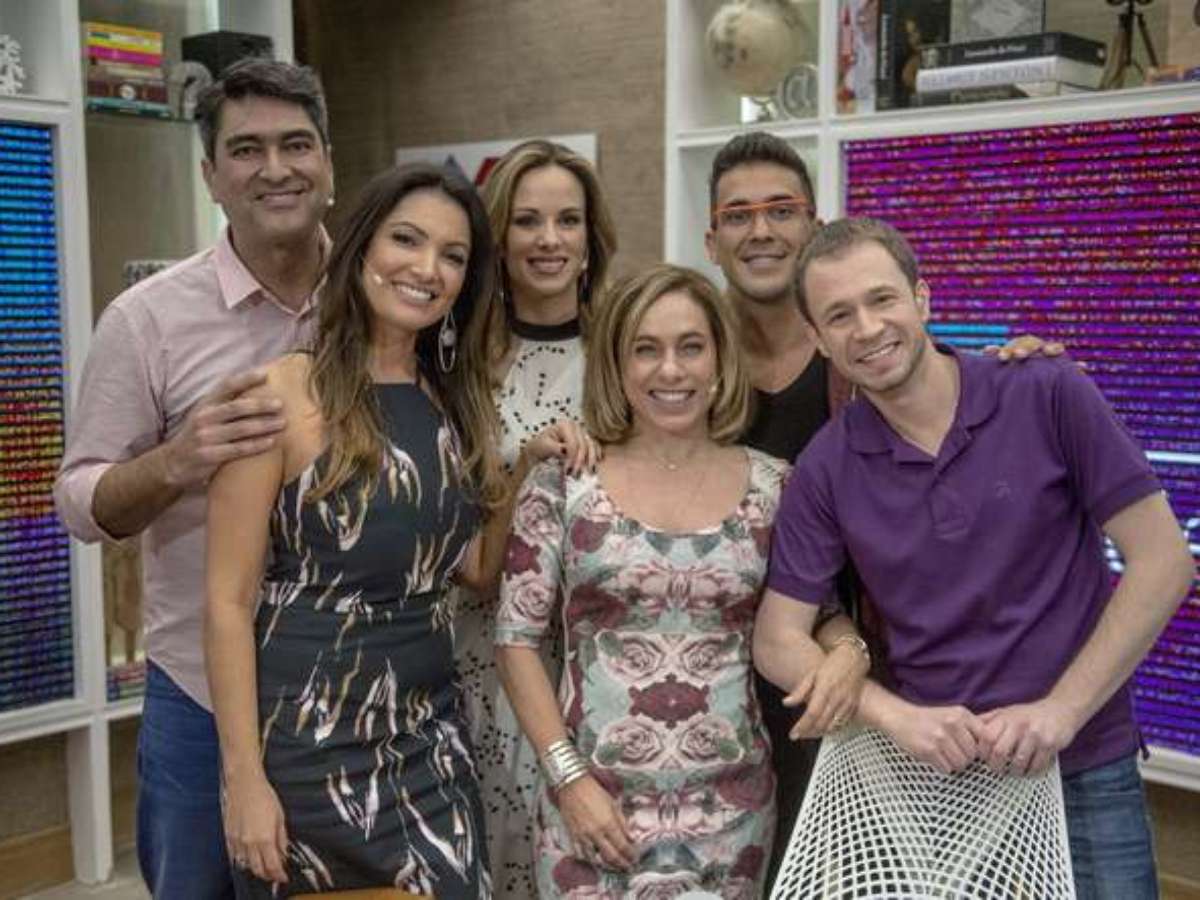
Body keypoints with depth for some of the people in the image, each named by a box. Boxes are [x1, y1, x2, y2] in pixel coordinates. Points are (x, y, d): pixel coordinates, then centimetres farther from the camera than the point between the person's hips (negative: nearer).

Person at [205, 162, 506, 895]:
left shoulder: (456, 398, 7)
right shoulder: (284, 393, -11)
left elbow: (478, 565, 10)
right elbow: (229, 600, -12)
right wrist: (244, 777, -14)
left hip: (431, 732, 5)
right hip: (309, 736, -5)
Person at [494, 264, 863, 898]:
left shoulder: (774, 487, 0)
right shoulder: (563, 485, -4)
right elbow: (515, 640, -2)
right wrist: (569, 776, -8)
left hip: (732, 809, 2)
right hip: (594, 802, -2)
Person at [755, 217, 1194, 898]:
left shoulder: (1051, 398, -10)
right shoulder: (826, 470, -4)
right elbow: (778, 640, -2)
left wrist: (1061, 710, -14)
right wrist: (897, 716, -17)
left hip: (1085, 773, -1)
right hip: (931, 777, 1)